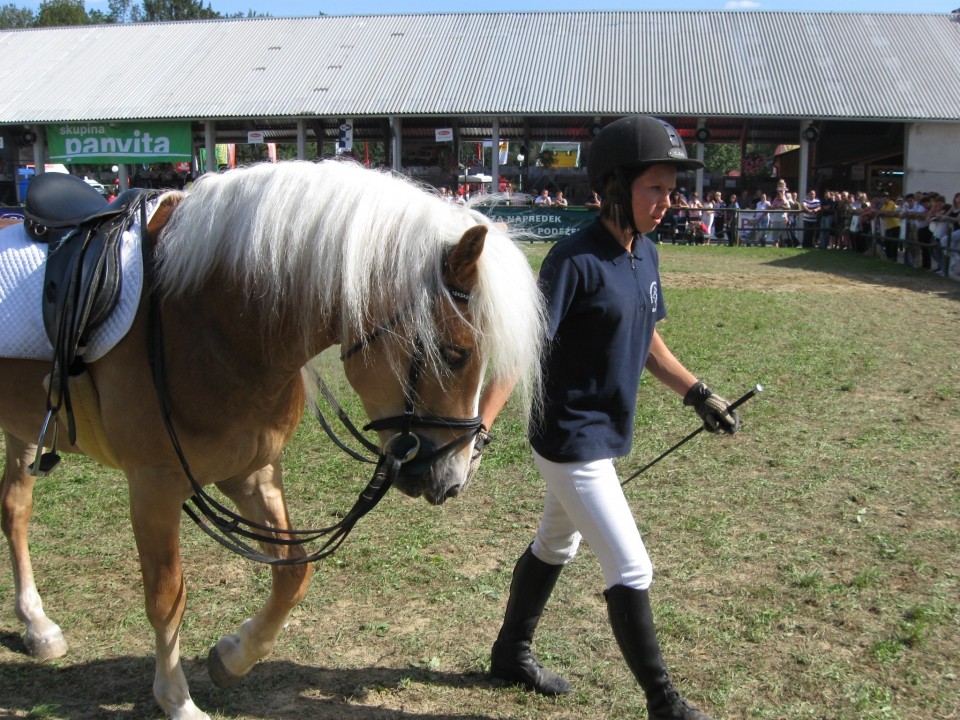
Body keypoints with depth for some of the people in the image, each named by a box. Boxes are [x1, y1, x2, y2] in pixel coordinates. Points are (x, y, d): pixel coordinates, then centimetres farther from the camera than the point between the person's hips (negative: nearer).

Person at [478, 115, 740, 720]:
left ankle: (512, 653, 43)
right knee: (632, 571, -3)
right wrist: (478, 428, -34)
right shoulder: (575, 260, -22)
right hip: (570, 442, -9)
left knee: (556, 547, 23)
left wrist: (697, 393, 16)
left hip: (604, 436, 9)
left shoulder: (645, 253, 4)